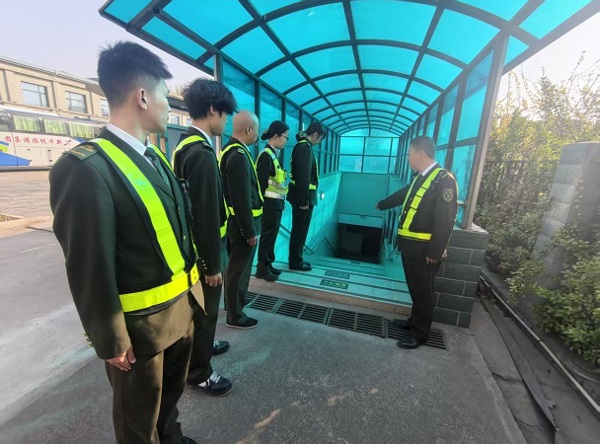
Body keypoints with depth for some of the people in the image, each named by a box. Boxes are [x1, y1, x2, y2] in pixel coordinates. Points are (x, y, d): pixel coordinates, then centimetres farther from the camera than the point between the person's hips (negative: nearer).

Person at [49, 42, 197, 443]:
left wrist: (190, 284, 11)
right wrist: (111, 342, -11)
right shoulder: (86, 168, -21)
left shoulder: (155, 157, 5)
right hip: (140, 322, -7)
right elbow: (90, 270, -19)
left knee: (172, 388, 31)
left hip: (179, 306, 8)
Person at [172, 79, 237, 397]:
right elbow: (206, 215, -26)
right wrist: (212, 264, -17)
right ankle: (199, 373, 31)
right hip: (204, 250, -9)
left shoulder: (186, 145, 7)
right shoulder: (201, 153, -24)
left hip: (193, 246, 10)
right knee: (204, 310, 9)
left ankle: (202, 344, 50)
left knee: (201, 308, 27)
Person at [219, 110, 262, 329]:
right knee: (239, 270, 5)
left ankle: (233, 303, 43)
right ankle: (235, 316, 24)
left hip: (233, 221, 10)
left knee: (235, 267, 23)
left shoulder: (230, 150, 9)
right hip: (242, 224, -10)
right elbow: (242, 200, -25)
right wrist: (250, 232, -18)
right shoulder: (239, 156, -23)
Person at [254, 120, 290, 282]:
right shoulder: (266, 155, -15)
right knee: (267, 236, 2)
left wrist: (280, 201, 11)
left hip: (276, 203, 9)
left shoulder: (274, 154, 12)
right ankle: (262, 269, 16)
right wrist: (262, 204, -16)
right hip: (270, 203, -9)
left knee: (271, 235, 16)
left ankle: (268, 265, 29)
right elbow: (261, 183, -18)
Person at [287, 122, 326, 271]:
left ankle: (295, 259, 28)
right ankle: (295, 262, 14)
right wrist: (304, 200, -22)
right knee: (300, 230, 1)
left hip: (301, 195, 10)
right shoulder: (305, 148, -16)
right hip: (303, 196, -10)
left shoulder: (302, 146, 15)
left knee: (298, 230, 16)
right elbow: (304, 177, -22)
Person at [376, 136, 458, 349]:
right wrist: (382, 204, 47)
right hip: (410, 244, 9)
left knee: (422, 291, 6)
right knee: (415, 288, 20)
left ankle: (419, 334, 22)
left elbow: (445, 220, -20)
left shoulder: (444, 180, -16)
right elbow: (402, 195, 32)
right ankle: (414, 321, 38)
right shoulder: (420, 178, 14)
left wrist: (435, 252, -21)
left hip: (424, 249, -8)